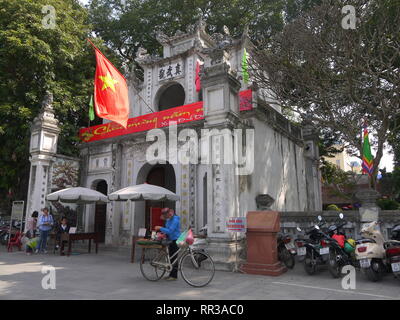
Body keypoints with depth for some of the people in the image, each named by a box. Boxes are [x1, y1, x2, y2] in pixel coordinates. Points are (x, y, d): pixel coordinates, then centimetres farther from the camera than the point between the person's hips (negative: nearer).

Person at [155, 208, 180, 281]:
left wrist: (160, 228, -16)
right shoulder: (168, 220, 11)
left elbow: (170, 231, -23)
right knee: (171, 257, 11)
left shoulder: (175, 220, -18)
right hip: (170, 240, 9)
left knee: (174, 258, -5)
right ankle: (171, 274, 20)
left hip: (175, 240, -9)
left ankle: (174, 276, 2)